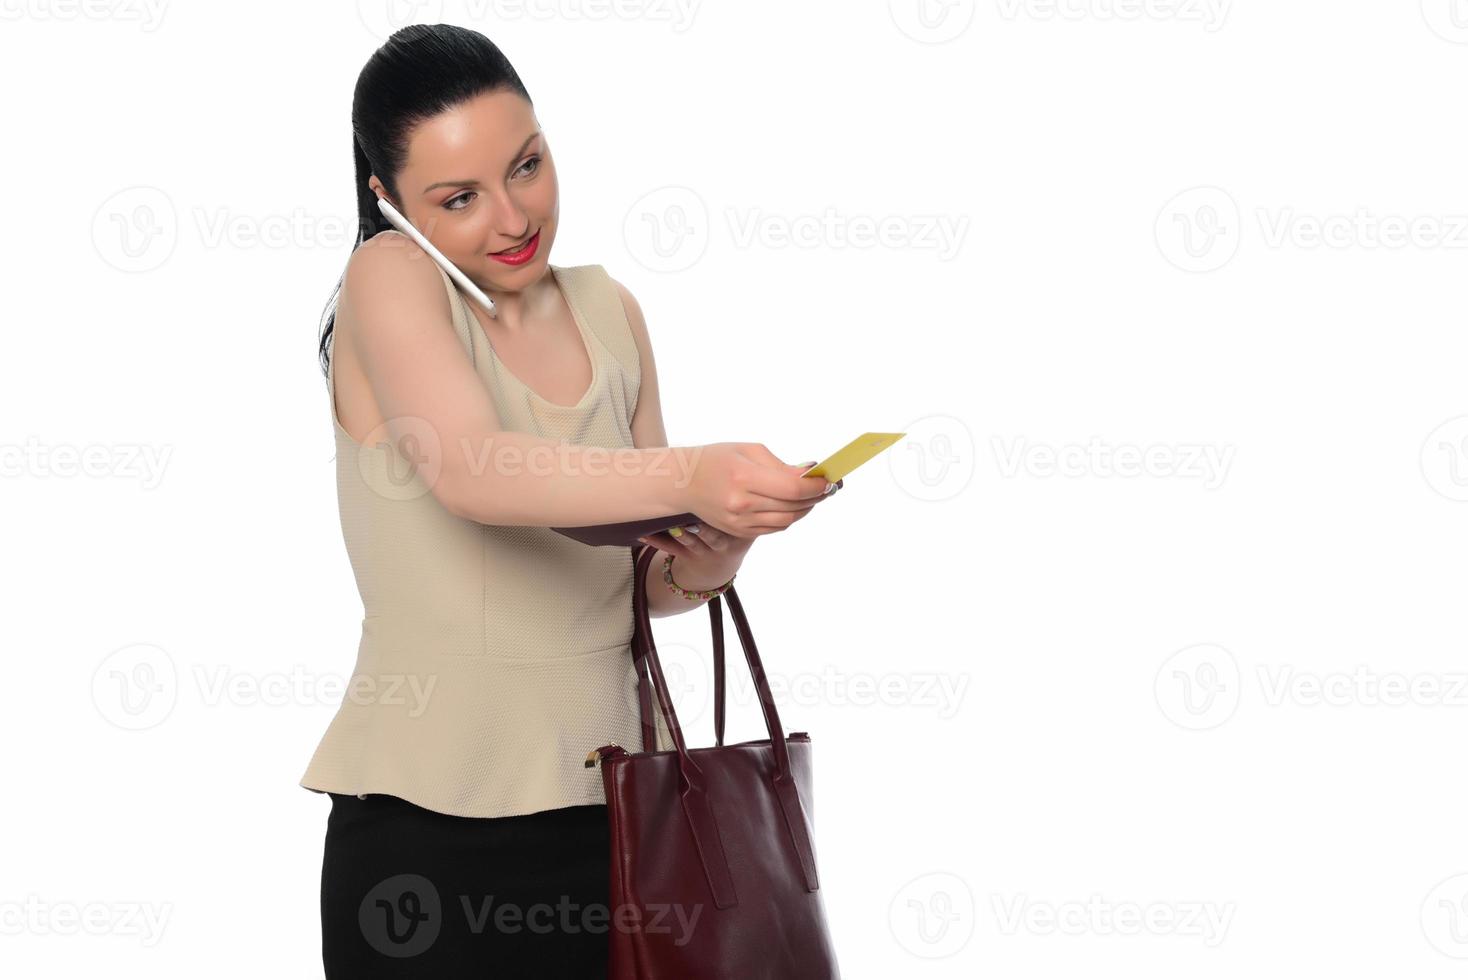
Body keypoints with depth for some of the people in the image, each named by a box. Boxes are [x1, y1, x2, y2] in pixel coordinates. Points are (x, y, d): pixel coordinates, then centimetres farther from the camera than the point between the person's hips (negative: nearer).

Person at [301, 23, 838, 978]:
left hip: (606, 792, 5)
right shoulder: (388, 279, -7)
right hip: (432, 818, -5)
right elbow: (469, 475, -27)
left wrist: (705, 562, -8)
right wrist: (693, 475, -39)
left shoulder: (608, 312, 8)